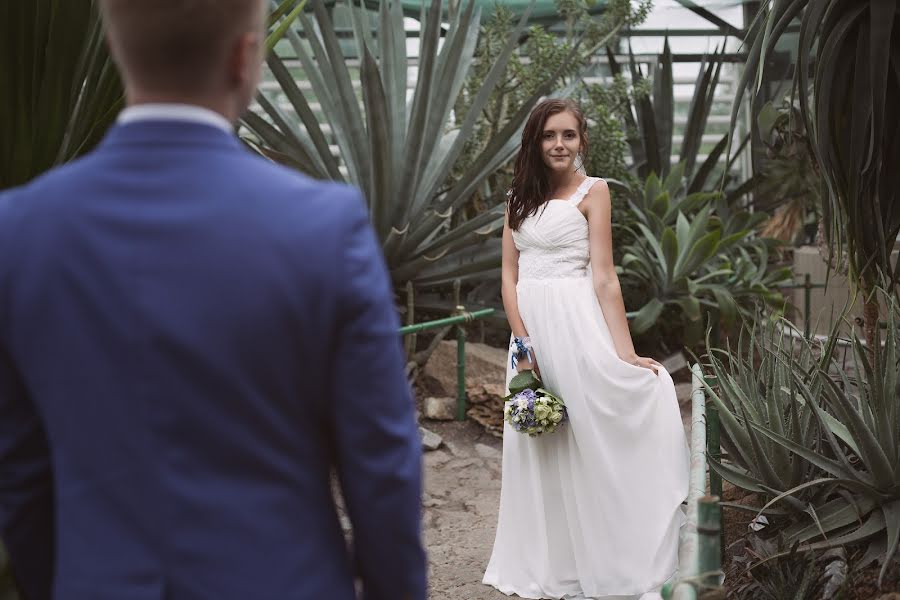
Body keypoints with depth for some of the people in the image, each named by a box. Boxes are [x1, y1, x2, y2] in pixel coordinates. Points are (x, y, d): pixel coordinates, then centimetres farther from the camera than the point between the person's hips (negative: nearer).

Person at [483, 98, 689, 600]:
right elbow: (509, 273, 7)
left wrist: (625, 352, -15)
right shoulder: (521, 196, 13)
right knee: (539, 448, 11)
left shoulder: (592, 191, -2)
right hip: (530, 326, 5)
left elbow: (604, 277, -8)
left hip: (575, 324, -5)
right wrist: (522, 341, -5)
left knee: (586, 441, -4)